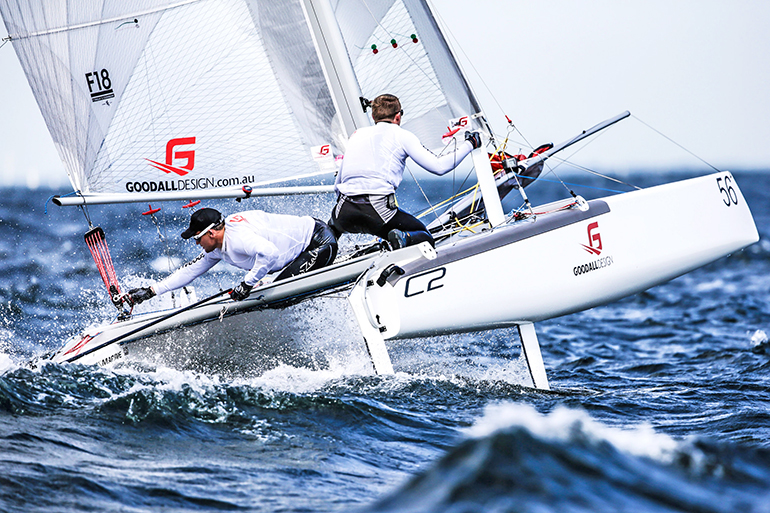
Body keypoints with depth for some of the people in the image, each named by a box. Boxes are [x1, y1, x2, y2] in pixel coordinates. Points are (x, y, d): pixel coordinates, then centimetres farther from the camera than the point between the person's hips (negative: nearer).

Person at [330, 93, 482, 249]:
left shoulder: (357, 135, 22)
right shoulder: (402, 135, 9)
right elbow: (439, 166, 3)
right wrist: (470, 144, 17)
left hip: (345, 212, 5)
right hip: (378, 209, -5)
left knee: (334, 224, 41)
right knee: (425, 237, 12)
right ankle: (404, 237, -18)